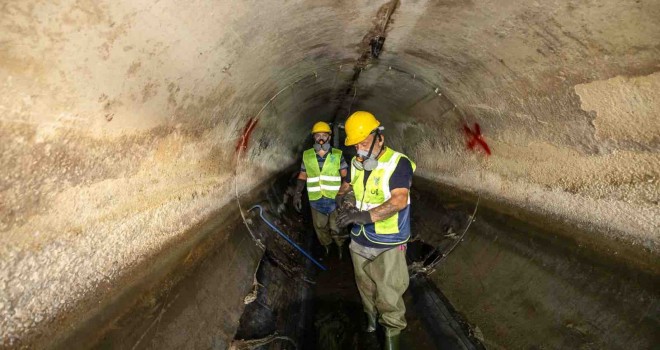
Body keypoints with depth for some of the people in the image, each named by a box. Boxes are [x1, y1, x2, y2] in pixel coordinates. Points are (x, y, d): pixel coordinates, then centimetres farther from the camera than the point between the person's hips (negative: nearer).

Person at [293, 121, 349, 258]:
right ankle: (326, 248, 38)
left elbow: (346, 177, 0)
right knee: (320, 227, 16)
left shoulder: (338, 155, -3)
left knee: (337, 228, 8)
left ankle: (341, 248, 33)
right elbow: (302, 176, 9)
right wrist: (297, 194, 3)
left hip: (335, 199, -2)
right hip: (316, 200, 2)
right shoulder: (307, 156, 2)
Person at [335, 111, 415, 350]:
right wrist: (343, 196, -14)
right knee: (365, 286, 25)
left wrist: (364, 215, -41)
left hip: (388, 244, -6)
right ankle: (371, 314, 52)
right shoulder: (356, 163, 2)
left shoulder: (399, 163, -20)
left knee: (388, 293, 3)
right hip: (359, 240, 6)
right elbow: (345, 186, 12)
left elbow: (399, 201, -30)